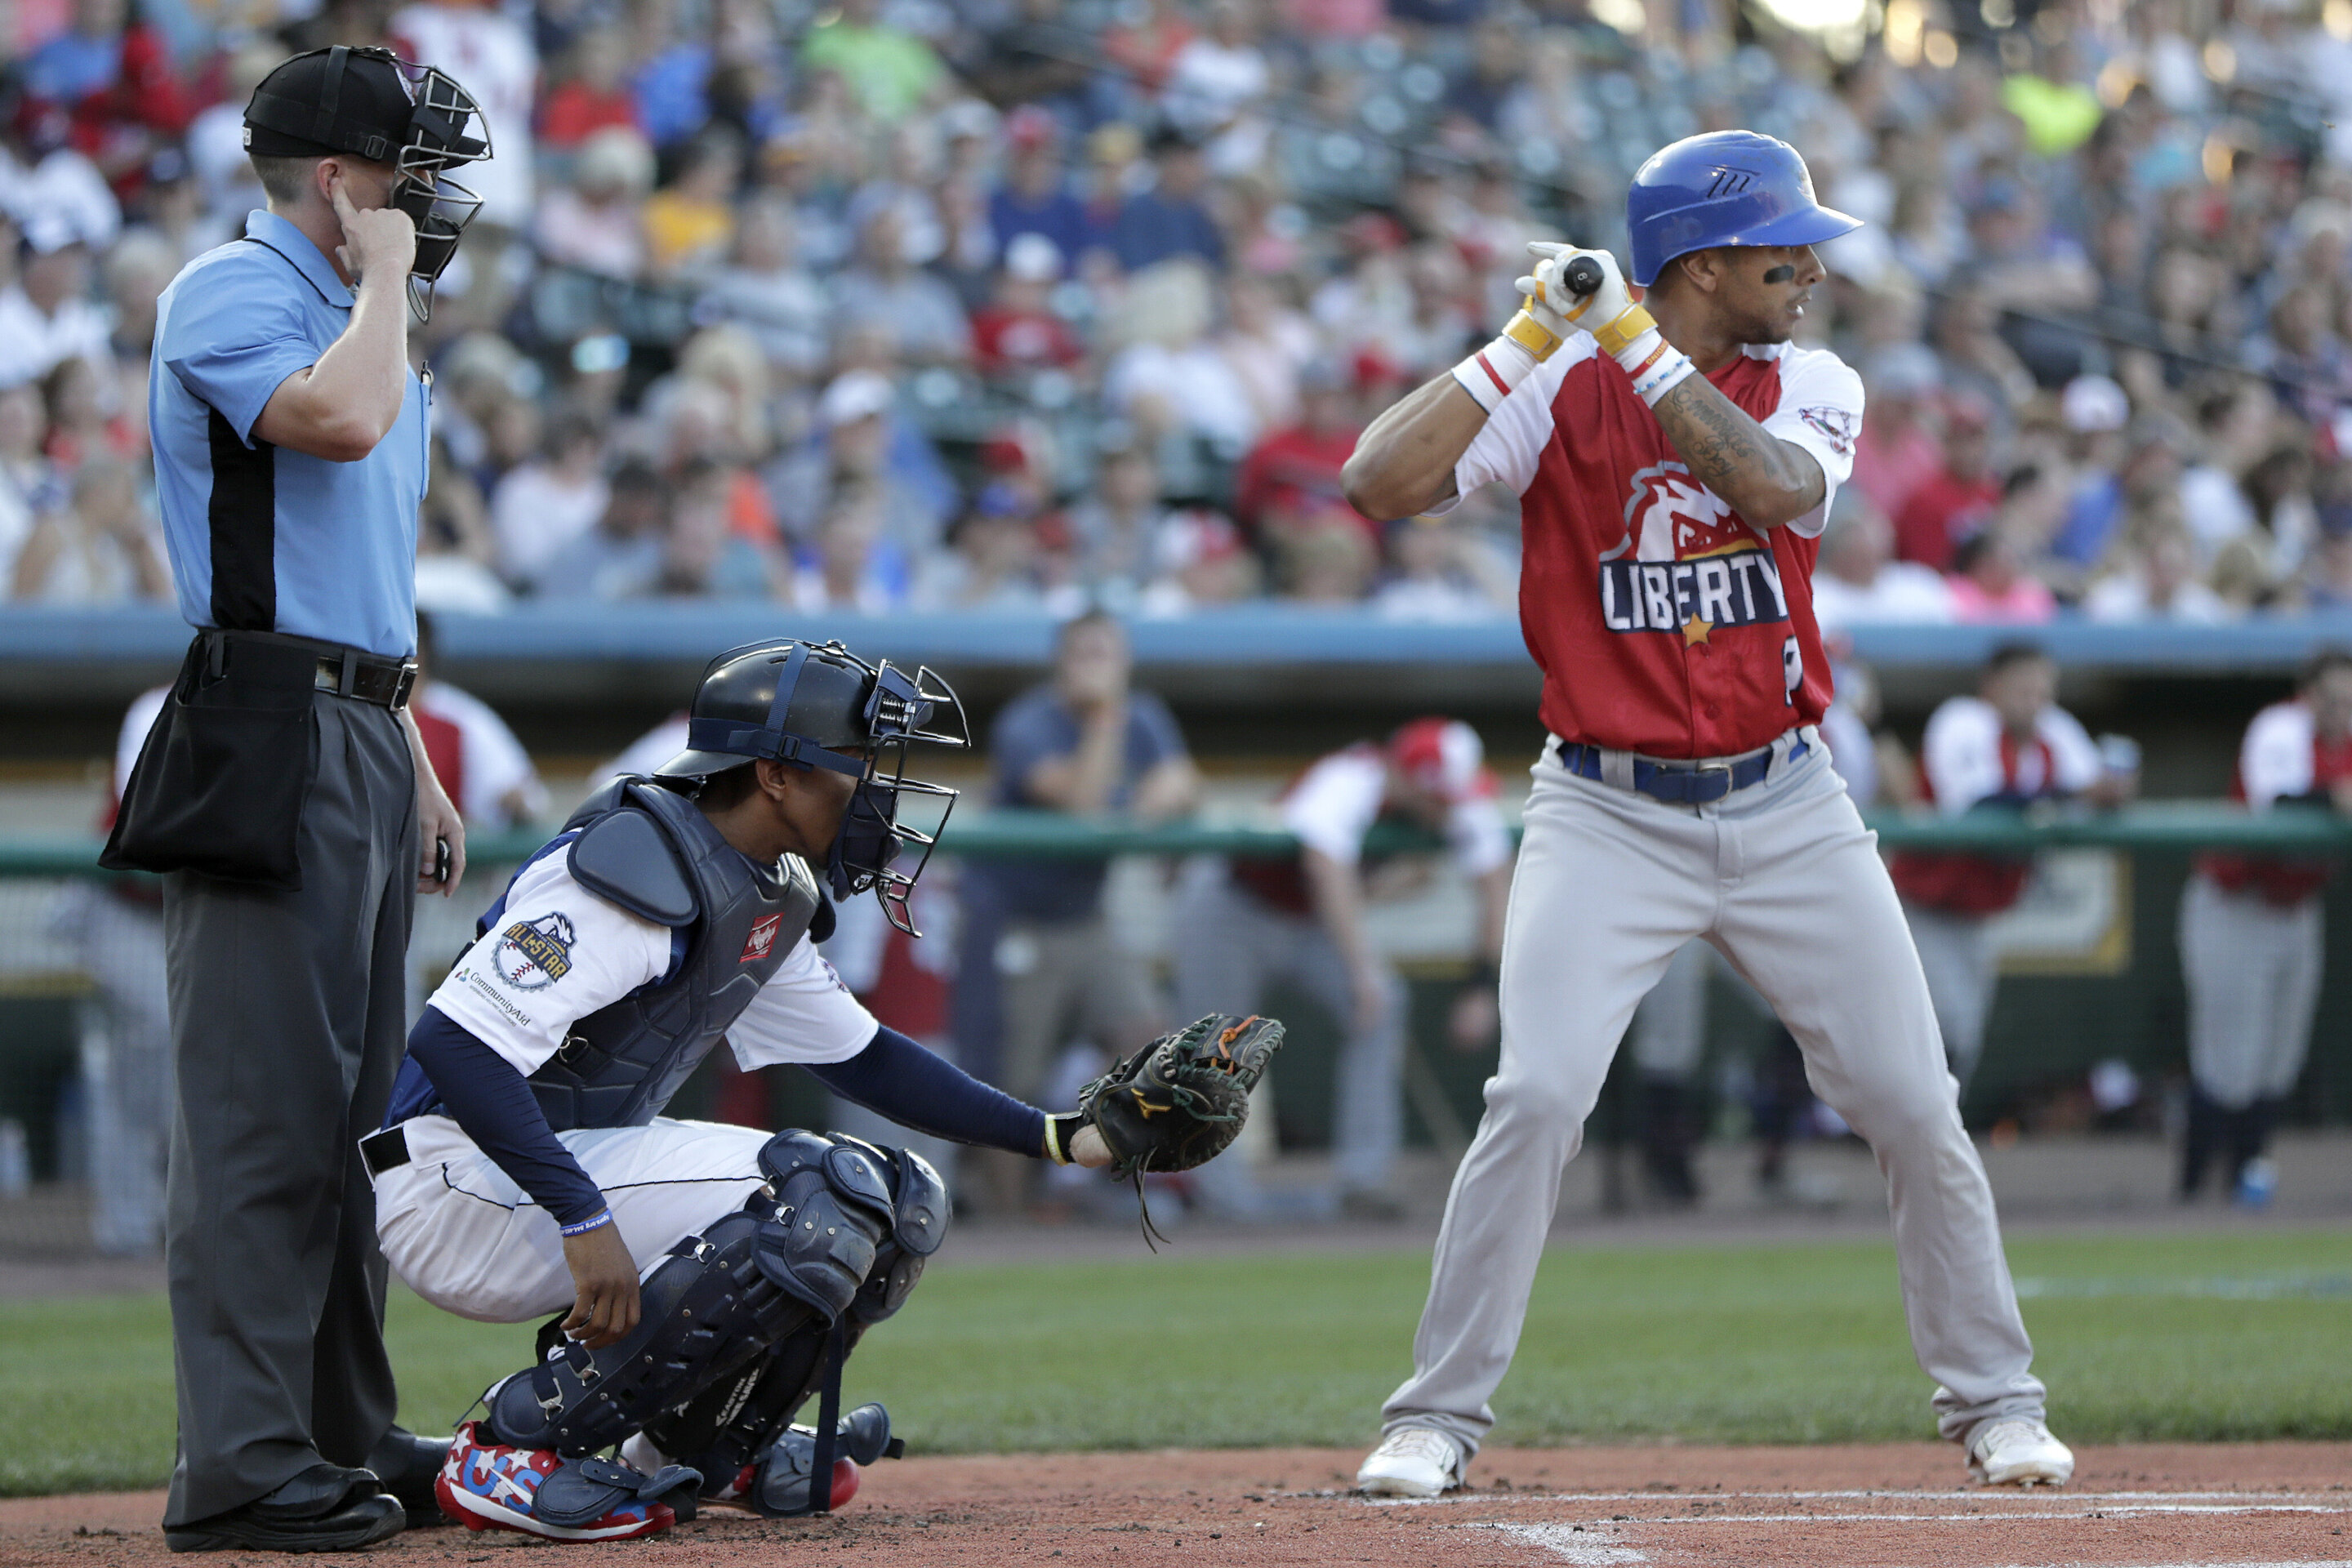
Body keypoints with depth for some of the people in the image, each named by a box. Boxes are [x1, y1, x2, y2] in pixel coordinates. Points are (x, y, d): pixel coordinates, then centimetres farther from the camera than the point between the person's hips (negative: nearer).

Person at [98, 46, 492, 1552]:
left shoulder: (353, 319, 23)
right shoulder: (231, 291, -7)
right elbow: (336, 423, -27)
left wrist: (416, 764, 23)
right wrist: (384, 275, -10)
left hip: (366, 743, 10)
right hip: (268, 739, -10)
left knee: (350, 1102, 12)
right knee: (265, 1101, -13)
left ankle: (346, 1433, 17)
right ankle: (242, 1466, -15)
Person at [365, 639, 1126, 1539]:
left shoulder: (770, 901, 10)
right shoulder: (647, 876, -22)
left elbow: (860, 1058, 21)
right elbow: (455, 1044, -30)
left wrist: (1060, 1137, 12)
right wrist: (584, 1220, -35)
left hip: (581, 1165, 10)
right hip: (460, 1186, -10)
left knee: (903, 1202, 6)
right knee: (822, 1203, -25)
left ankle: (692, 1449, 20)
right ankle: (515, 1451, -19)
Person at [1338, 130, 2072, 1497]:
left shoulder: (1813, 386, 2)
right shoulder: (1555, 390, -5)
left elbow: (1776, 488, -20)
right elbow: (1379, 484, -17)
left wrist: (1635, 343, -21)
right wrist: (1532, 335, -18)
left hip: (1788, 812, 3)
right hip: (1607, 816, -3)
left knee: (1915, 1109, 1)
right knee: (1538, 1096, -16)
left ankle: (1993, 1397, 18)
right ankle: (1439, 1415, -4)